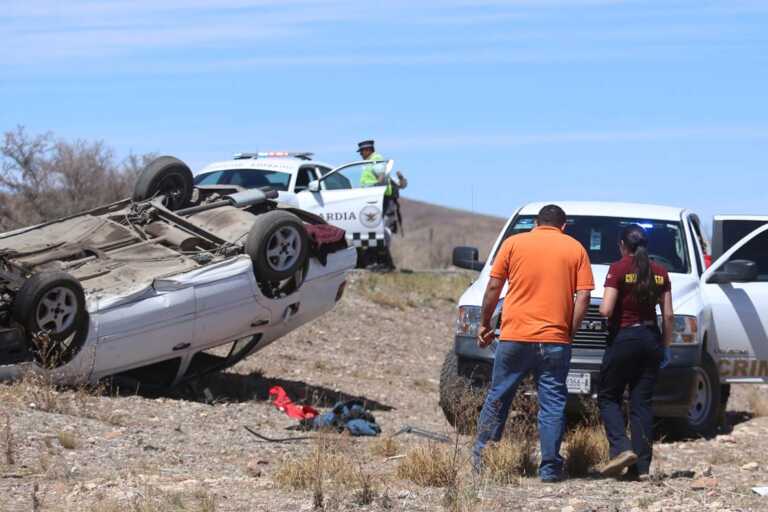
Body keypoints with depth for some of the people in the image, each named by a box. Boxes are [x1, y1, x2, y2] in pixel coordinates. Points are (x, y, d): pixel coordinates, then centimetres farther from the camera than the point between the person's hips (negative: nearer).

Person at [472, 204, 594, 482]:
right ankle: (550, 467, 1)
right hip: (555, 340, 0)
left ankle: (481, 457, 16)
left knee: (498, 396, 12)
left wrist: (485, 324, 13)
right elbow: (583, 296, -1)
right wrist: (570, 332, 5)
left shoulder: (514, 243, 6)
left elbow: (493, 287, 4)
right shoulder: (575, 249, 7)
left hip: (515, 336, 0)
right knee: (553, 403, 4)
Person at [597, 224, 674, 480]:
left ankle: (621, 448, -12)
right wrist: (665, 346, 14)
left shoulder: (619, 269, -8)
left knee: (608, 397, 9)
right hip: (651, 337, 5)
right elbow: (668, 315, 5)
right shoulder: (660, 272, 6)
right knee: (642, 402, 7)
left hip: (624, 337, -5)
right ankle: (642, 466, 2)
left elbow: (606, 310, -16)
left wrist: (603, 309, 6)